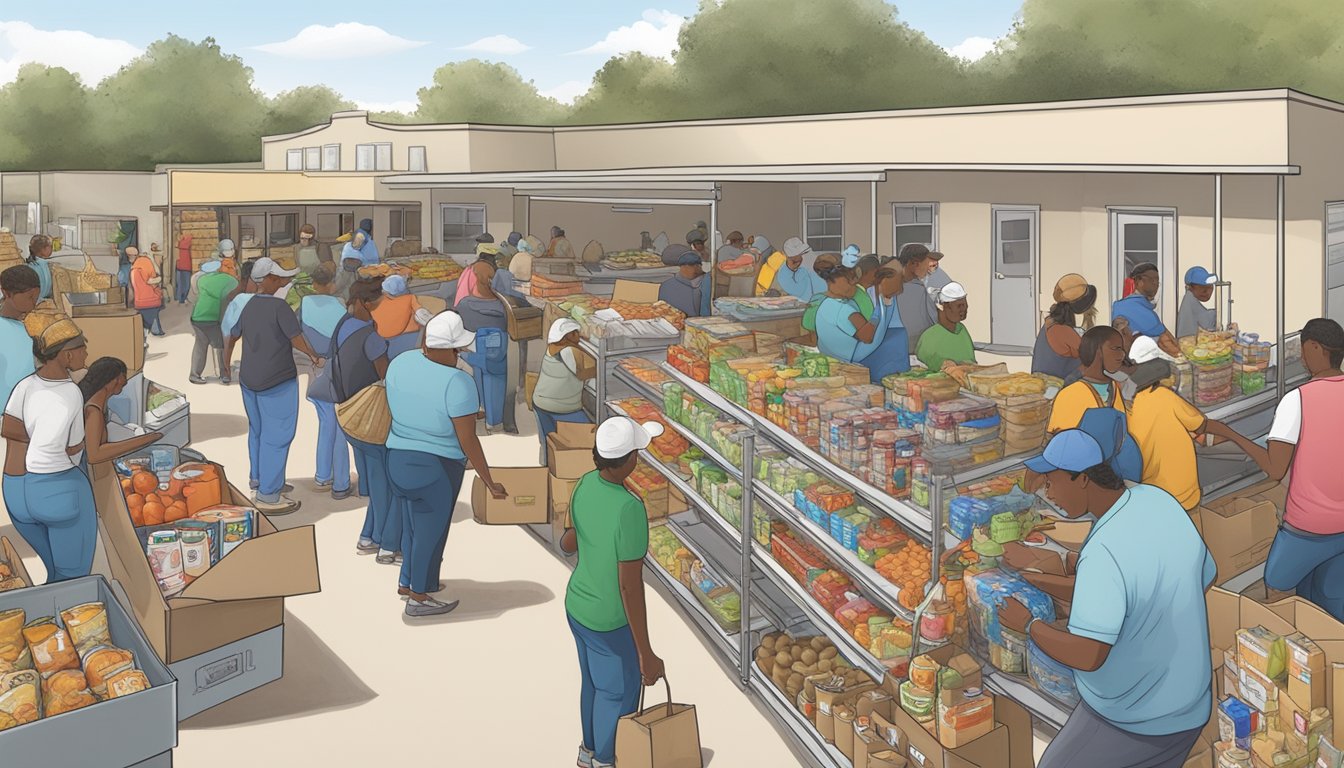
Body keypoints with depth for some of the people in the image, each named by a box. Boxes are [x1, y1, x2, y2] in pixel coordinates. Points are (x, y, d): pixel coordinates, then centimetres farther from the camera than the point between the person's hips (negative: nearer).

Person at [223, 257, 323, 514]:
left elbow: (232, 335, 19)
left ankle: (258, 479, 35)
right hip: (277, 381, -8)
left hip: (249, 378, 8)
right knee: (276, 435, -2)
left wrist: (227, 360, 38)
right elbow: (297, 340, -16)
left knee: (258, 430, 21)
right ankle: (268, 495, 0)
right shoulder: (279, 307, -17)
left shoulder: (247, 306, 6)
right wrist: (314, 357, 3)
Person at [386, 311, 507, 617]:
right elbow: (468, 442, -21)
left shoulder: (399, 363, -6)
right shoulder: (457, 383, -25)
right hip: (437, 467, -7)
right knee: (431, 528, 10)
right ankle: (418, 597, 24)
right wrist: (490, 483, -13)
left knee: (414, 521, 25)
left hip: (398, 460, 7)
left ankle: (407, 581, 41)